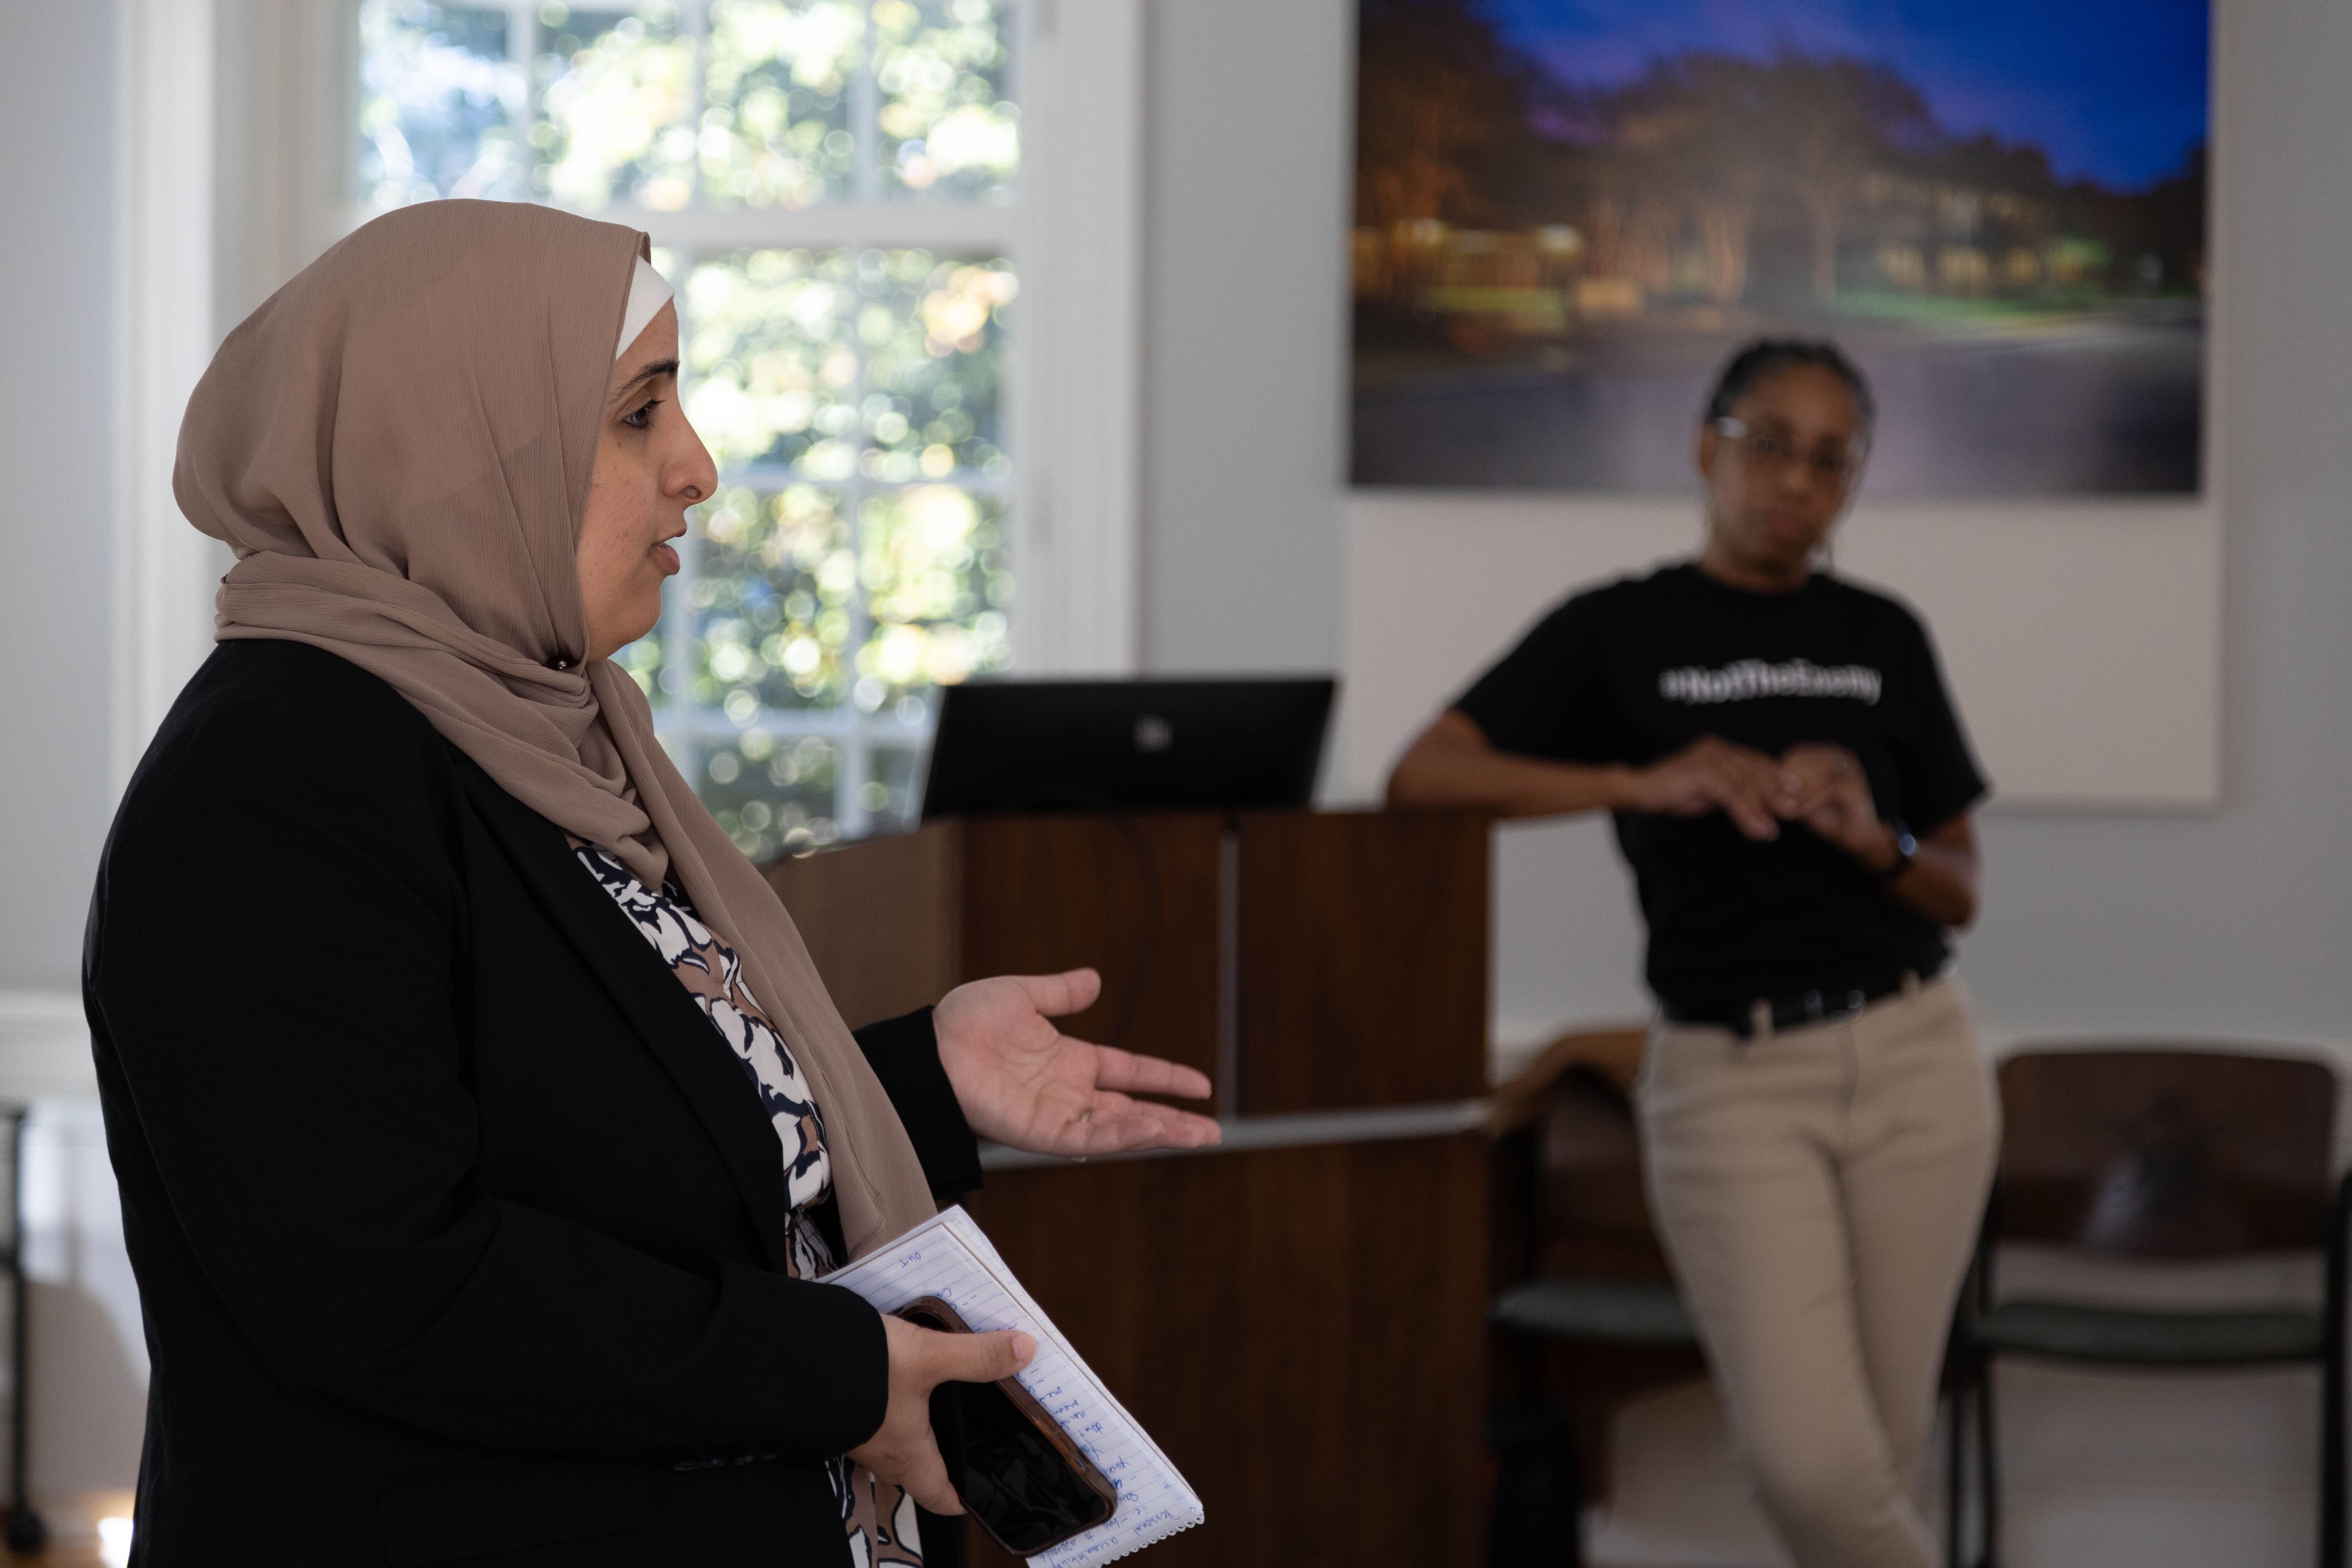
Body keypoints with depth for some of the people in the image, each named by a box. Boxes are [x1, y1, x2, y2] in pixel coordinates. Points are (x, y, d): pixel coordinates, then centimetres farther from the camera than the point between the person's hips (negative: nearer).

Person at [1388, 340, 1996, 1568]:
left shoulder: (1884, 638, 12)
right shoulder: (1618, 631, 4)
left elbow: (1959, 894, 14)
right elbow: (1423, 777, -9)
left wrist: (1871, 835, -9)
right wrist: (1647, 785, -19)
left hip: (1912, 1061, 3)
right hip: (1728, 1078, -3)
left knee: (1881, 1454, 5)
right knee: (1809, 1462, -12)